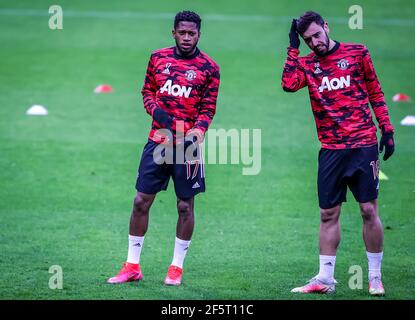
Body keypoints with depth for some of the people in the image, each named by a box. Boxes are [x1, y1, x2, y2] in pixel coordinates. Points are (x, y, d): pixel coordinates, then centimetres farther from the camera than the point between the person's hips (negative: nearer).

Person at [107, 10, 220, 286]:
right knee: (141, 201, 2)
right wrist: (156, 110, -7)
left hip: (187, 144, -3)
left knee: (185, 206, 3)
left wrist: (197, 131, -19)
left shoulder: (209, 68, -2)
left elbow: (208, 109, -1)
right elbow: (147, 91, 14)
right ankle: (132, 266, 11)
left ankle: (177, 268, 15)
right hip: (158, 139, 3)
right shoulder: (158, 58, 7)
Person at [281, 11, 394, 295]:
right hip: (331, 150, 2)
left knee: (369, 210, -3)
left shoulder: (357, 53, 4)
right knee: (328, 213, 4)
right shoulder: (306, 64, 7)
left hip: (363, 144, -2)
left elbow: (376, 93, 9)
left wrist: (387, 130, 2)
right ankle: (325, 279, 10)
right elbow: (289, 85, -13)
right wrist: (293, 48, -8)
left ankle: (375, 277, 6)